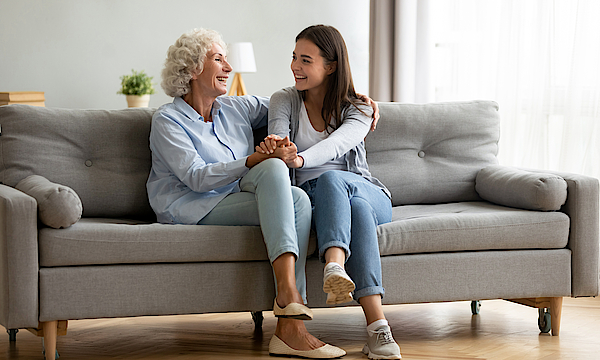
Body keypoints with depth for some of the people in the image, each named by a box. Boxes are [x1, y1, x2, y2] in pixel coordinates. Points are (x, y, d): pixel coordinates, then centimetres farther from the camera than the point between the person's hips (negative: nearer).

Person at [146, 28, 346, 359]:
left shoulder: (236, 109, 18)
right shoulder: (167, 120, 0)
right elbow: (198, 178, -13)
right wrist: (260, 159, -24)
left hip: (235, 201, 6)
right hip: (193, 209, -6)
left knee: (298, 200, -27)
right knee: (273, 168, -27)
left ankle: (288, 327, -35)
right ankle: (287, 290, -42)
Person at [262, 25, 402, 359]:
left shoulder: (358, 110, 1)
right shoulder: (284, 100, 9)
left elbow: (336, 144, -22)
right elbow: (279, 138, -11)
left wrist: (299, 159, -44)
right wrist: (274, 146, -39)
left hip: (369, 195, 0)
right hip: (309, 197, 0)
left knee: (331, 178, -35)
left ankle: (334, 268, -62)